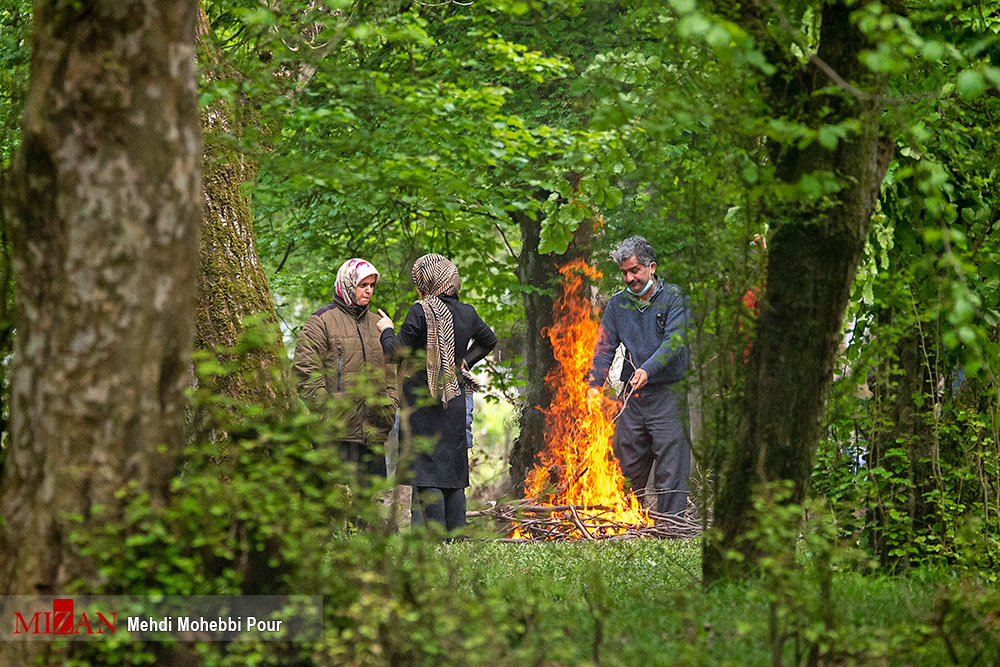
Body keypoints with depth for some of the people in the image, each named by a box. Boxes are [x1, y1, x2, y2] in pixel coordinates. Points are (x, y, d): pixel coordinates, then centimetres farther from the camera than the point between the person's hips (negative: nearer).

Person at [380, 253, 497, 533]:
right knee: (453, 473, 10)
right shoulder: (466, 313, 7)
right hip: (455, 402, 6)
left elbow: (396, 352, -9)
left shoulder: (422, 311, -13)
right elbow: (488, 340, 25)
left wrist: (387, 330, 8)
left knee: (427, 476, -5)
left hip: (424, 404, -6)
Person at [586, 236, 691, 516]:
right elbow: (604, 347, 6)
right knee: (627, 468, 6)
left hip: (667, 395, -4)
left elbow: (673, 341, -13)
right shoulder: (617, 304, 12)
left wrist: (648, 369, -28)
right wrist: (595, 384, -10)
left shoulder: (673, 298, -1)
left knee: (670, 471, -6)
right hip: (632, 397, 4)